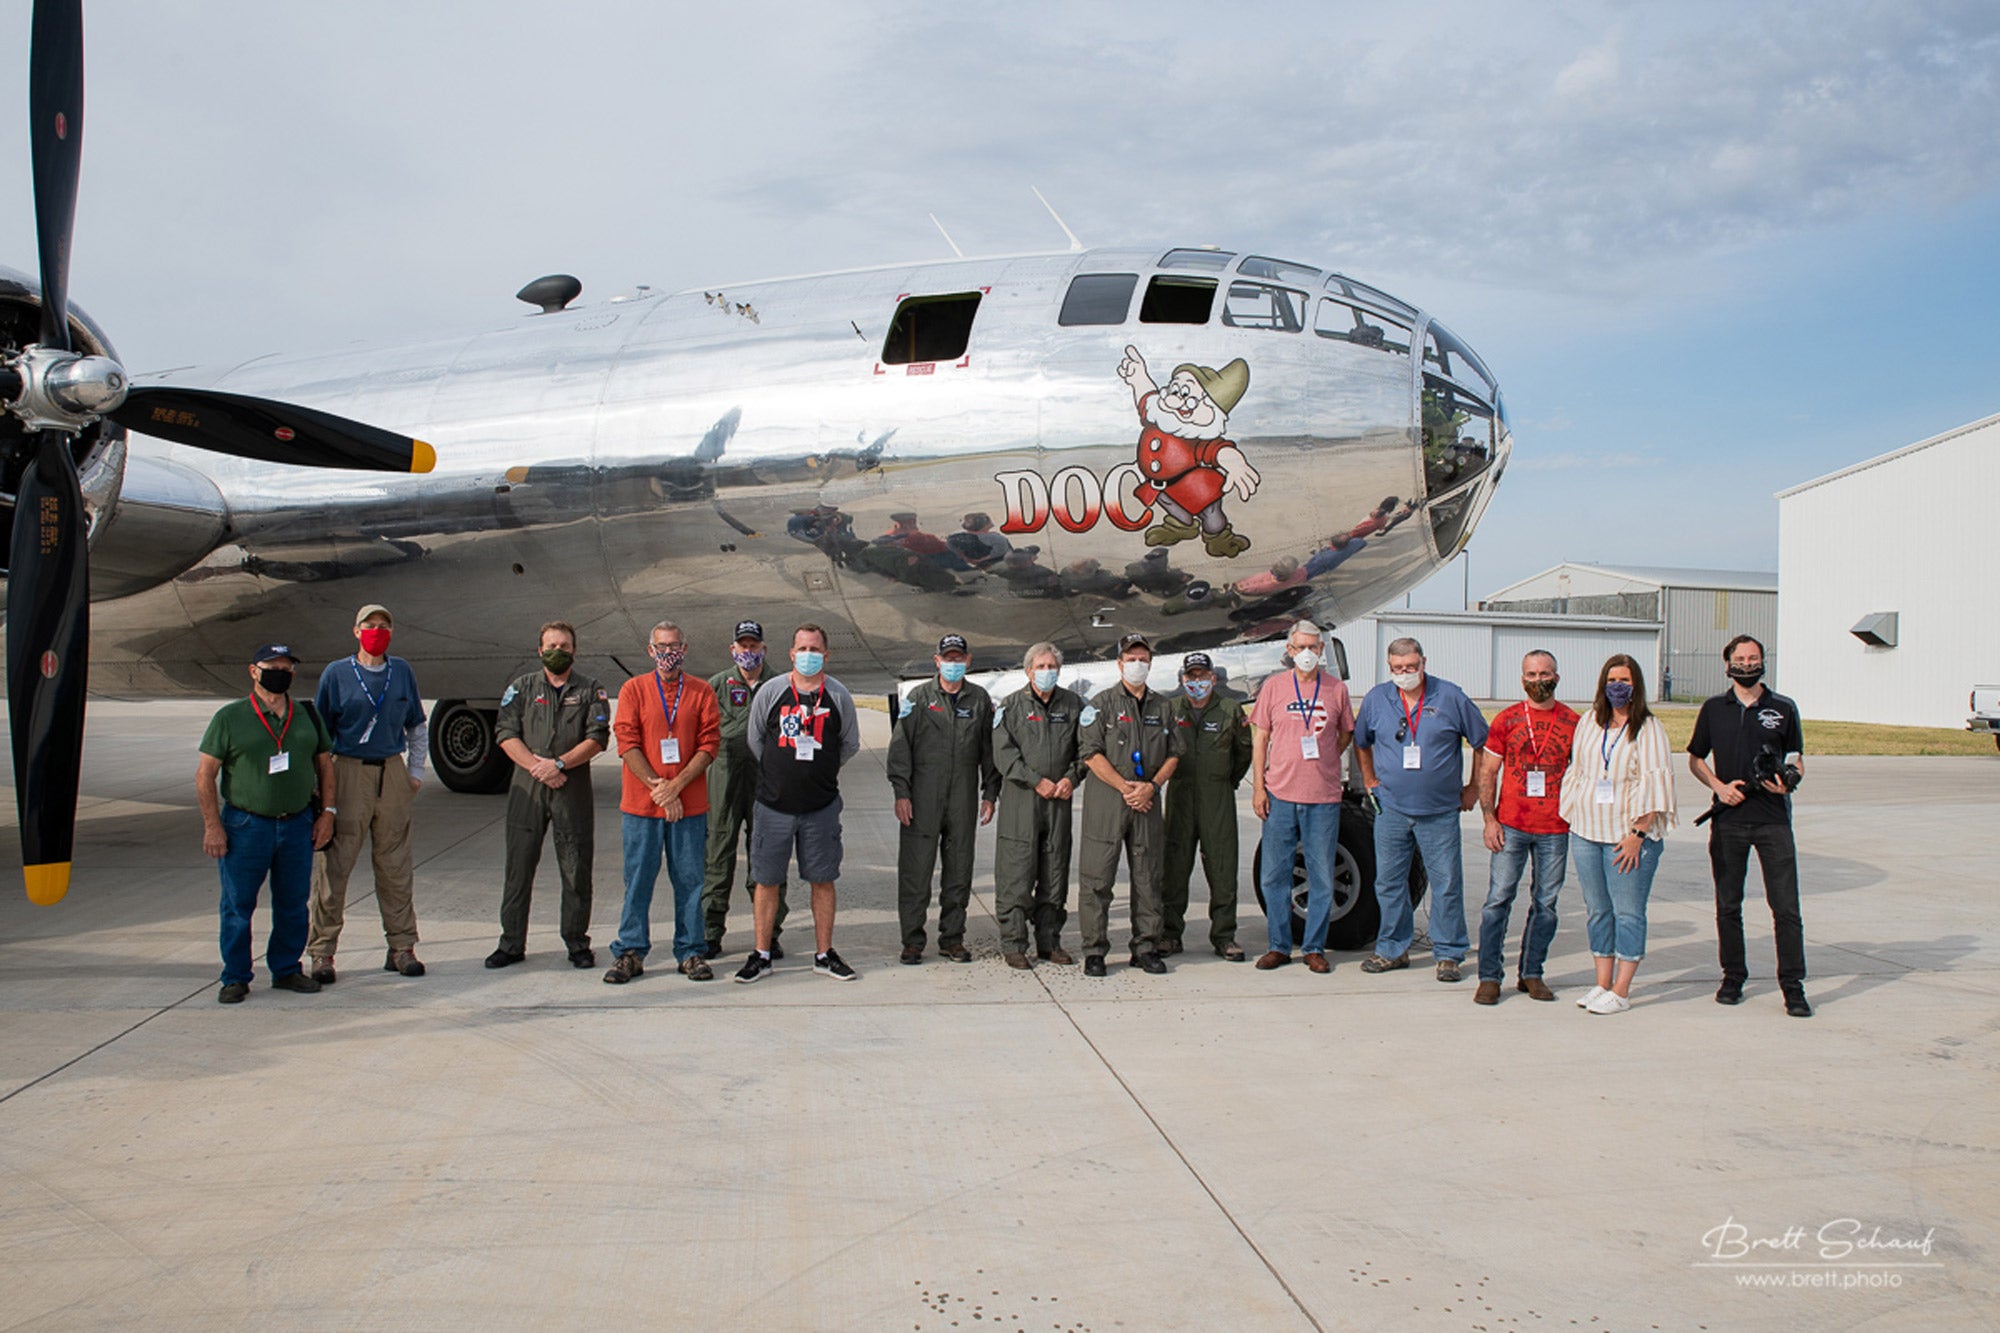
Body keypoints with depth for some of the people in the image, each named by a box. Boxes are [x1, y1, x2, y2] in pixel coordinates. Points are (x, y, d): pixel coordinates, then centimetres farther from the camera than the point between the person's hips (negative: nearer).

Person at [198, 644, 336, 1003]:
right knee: (238, 905, 2)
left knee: (293, 904, 8)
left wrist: (327, 813, 5)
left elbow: (325, 765, 15)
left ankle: (286, 970, 21)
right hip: (245, 826, -3)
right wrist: (213, 826, -8)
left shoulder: (307, 716, 9)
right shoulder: (229, 718, -2)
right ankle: (235, 979, 13)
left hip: (298, 825, 3)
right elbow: (204, 774, -3)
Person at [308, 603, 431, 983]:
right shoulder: (336, 674, 1)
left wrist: (415, 771, 10)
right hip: (349, 772, -3)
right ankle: (322, 952, 3)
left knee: (396, 865, 7)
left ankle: (401, 948, 15)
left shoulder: (402, 672, 10)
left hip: (393, 773, 3)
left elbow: (417, 727, 18)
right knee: (335, 865, -4)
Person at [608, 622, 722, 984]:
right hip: (640, 804, 0)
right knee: (638, 879, 4)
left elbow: (709, 745, -1)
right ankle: (630, 953, 13)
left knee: (689, 879, 5)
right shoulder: (633, 690, 5)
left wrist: (677, 785, -12)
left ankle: (691, 951, 14)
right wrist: (657, 787, -11)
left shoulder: (701, 692, 6)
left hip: (690, 805, 1)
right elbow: (627, 745, -2)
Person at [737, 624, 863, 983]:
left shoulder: (839, 696, 1)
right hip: (774, 804, 0)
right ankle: (761, 956, 15)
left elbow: (851, 745, 14)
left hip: (822, 806, 1)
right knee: (766, 881, 5)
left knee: (823, 881, 6)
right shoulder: (770, 691, -1)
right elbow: (755, 740, 11)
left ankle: (824, 955, 17)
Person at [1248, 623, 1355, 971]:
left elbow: (1346, 734, 16)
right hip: (1280, 795, 0)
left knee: (1322, 876, 4)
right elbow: (1260, 738, 6)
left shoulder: (1336, 688, 4)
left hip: (1323, 798, 0)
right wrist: (1258, 786, 0)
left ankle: (1315, 948, 15)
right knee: (1275, 874, 4)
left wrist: (1322, 762, 2)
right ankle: (1278, 946, 15)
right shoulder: (1274, 687, 4)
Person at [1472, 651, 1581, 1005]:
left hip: (1555, 829, 1)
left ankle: (1531, 973, 19)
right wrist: (1489, 819, -4)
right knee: (1498, 899, -3)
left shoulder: (1573, 722, 5)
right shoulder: (1507, 719, 3)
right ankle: (1490, 977, 3)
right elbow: (1487, 772, 4)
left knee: (1545, 903, 7)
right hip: (1511, 826, -1)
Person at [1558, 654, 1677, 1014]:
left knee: (1628, 912, -2)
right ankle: (1603, 983, 17)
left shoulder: (1648, 728, -4)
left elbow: (1654, 785, -9)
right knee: (1597, 910, 9)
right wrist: (1571, 816, 10)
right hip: (1586, 832, 5)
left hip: (1629, 836, -5)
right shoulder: (1589, 722, 11)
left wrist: (1638, 833, -14)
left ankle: (1621, 991, 3)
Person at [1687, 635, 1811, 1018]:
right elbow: (1695, 759, 14)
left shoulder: (1783, 709, 6)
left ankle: (1793, 986, 0)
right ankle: (1733, 976, 20)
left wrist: (1789, 782, -11)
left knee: (1785, 906, -5)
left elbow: (1797, 759, 12)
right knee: (1728, 905, 8)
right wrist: (1719, 785, -4)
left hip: (1773, 818, -1)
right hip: (1728, 819, 1)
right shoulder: (1714, 709, 8)